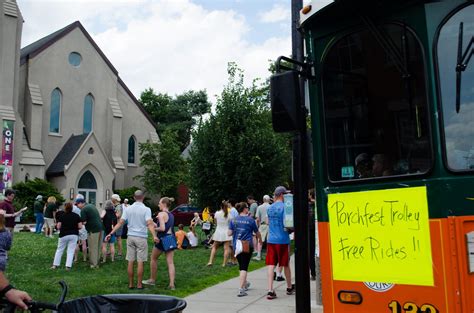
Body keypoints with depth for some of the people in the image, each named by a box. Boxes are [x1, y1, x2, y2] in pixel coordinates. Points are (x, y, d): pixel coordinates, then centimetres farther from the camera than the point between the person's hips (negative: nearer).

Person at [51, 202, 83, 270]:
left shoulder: (62, 216, -6)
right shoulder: (76, 216, -1)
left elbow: (58, 227, -8)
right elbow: (80, 226, -4)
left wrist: (63, 228, 13)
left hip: (63, 235, -1)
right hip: (74, 235, 1)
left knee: (59, 250, 14)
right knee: (71, 251, 4)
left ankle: (55, 265, 18)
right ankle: (68, 266, 0)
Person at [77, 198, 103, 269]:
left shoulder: (83, 209, -11)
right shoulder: (92, 205, 16)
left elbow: (84, 222, -15)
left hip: (93, 230, -8)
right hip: (100, 228, 8)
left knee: (93, 248, 2)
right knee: (98, 247, 16)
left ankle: (93, 264, 8)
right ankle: (96, 263, 24)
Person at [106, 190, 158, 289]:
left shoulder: (128, 209, 4)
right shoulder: (146, 209, -7)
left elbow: (120, 222, -1)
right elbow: (149, 224, -20)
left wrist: (110, 233, 1)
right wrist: (154, 236, -28)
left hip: (130, 237, 4)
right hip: (141, 237, -4)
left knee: (130, 262, 8)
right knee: (140, 262, 2)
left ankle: (131, 284, 14)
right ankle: (139, 285, 6)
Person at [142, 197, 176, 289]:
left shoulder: (161, 214, -12)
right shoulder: (171, 215, 12)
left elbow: (162, 228, -21)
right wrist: (156, 225, 15)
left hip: (163, 239, -6)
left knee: (154, 258, 16)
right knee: (170, 262, 2)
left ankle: (152, 280, 26)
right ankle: (172, 284, -4)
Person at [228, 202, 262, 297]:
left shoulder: (233, 220, 1)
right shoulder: (250, 220, -6)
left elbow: (229, 233, -2)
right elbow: (257, 232, 5)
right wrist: (260, 239, 26)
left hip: (236, 246, 4)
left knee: (241, 266, 20)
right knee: (244, 267, -3)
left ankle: (245, 283, 38)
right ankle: (241, 289, -9)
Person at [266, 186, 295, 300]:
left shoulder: (269, 208, 10)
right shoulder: (284, 207, -9)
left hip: (271, 240, 4)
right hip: (283, 240, -4)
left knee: (271, 265, 0)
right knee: (286, 265, 12)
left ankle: (270, 291, -8)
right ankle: (289, 288, 28)